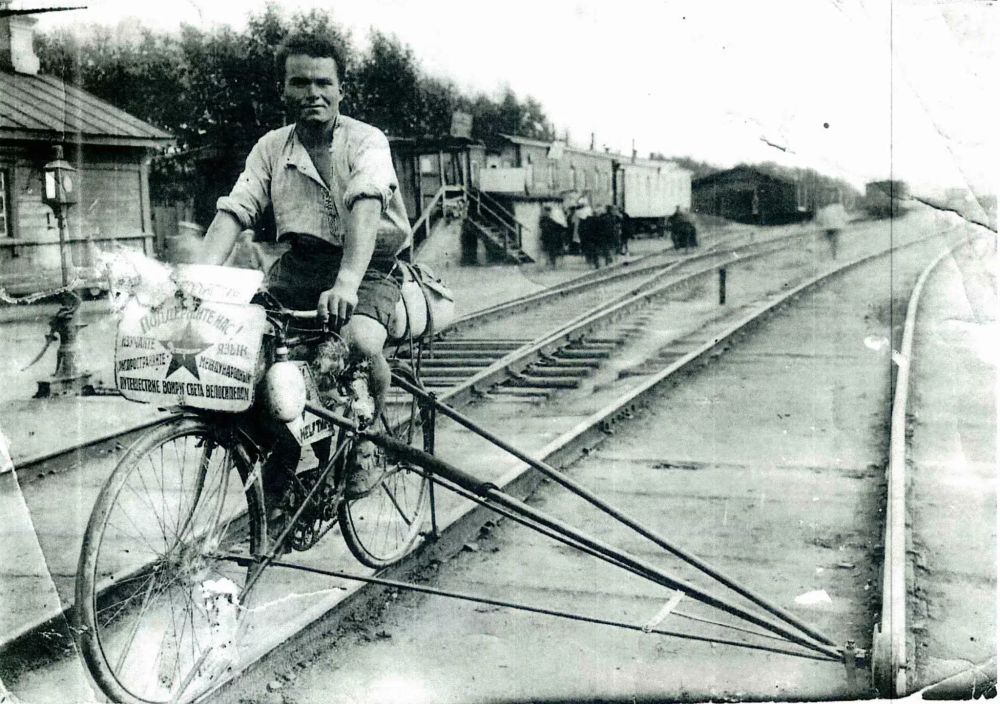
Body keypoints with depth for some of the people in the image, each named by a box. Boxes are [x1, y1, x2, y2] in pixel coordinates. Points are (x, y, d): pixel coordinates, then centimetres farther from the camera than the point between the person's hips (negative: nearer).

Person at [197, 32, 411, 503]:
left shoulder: (365, 141, -10)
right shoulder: (271, 148, 3)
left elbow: (366, 203, -28)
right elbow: (233, 210, -7)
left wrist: (347, 282, -46)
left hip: (369, 265, -4)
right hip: (302, 262, 4)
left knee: (360, 341, -33)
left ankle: (363, 446, -1)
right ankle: (280, 451, 5)